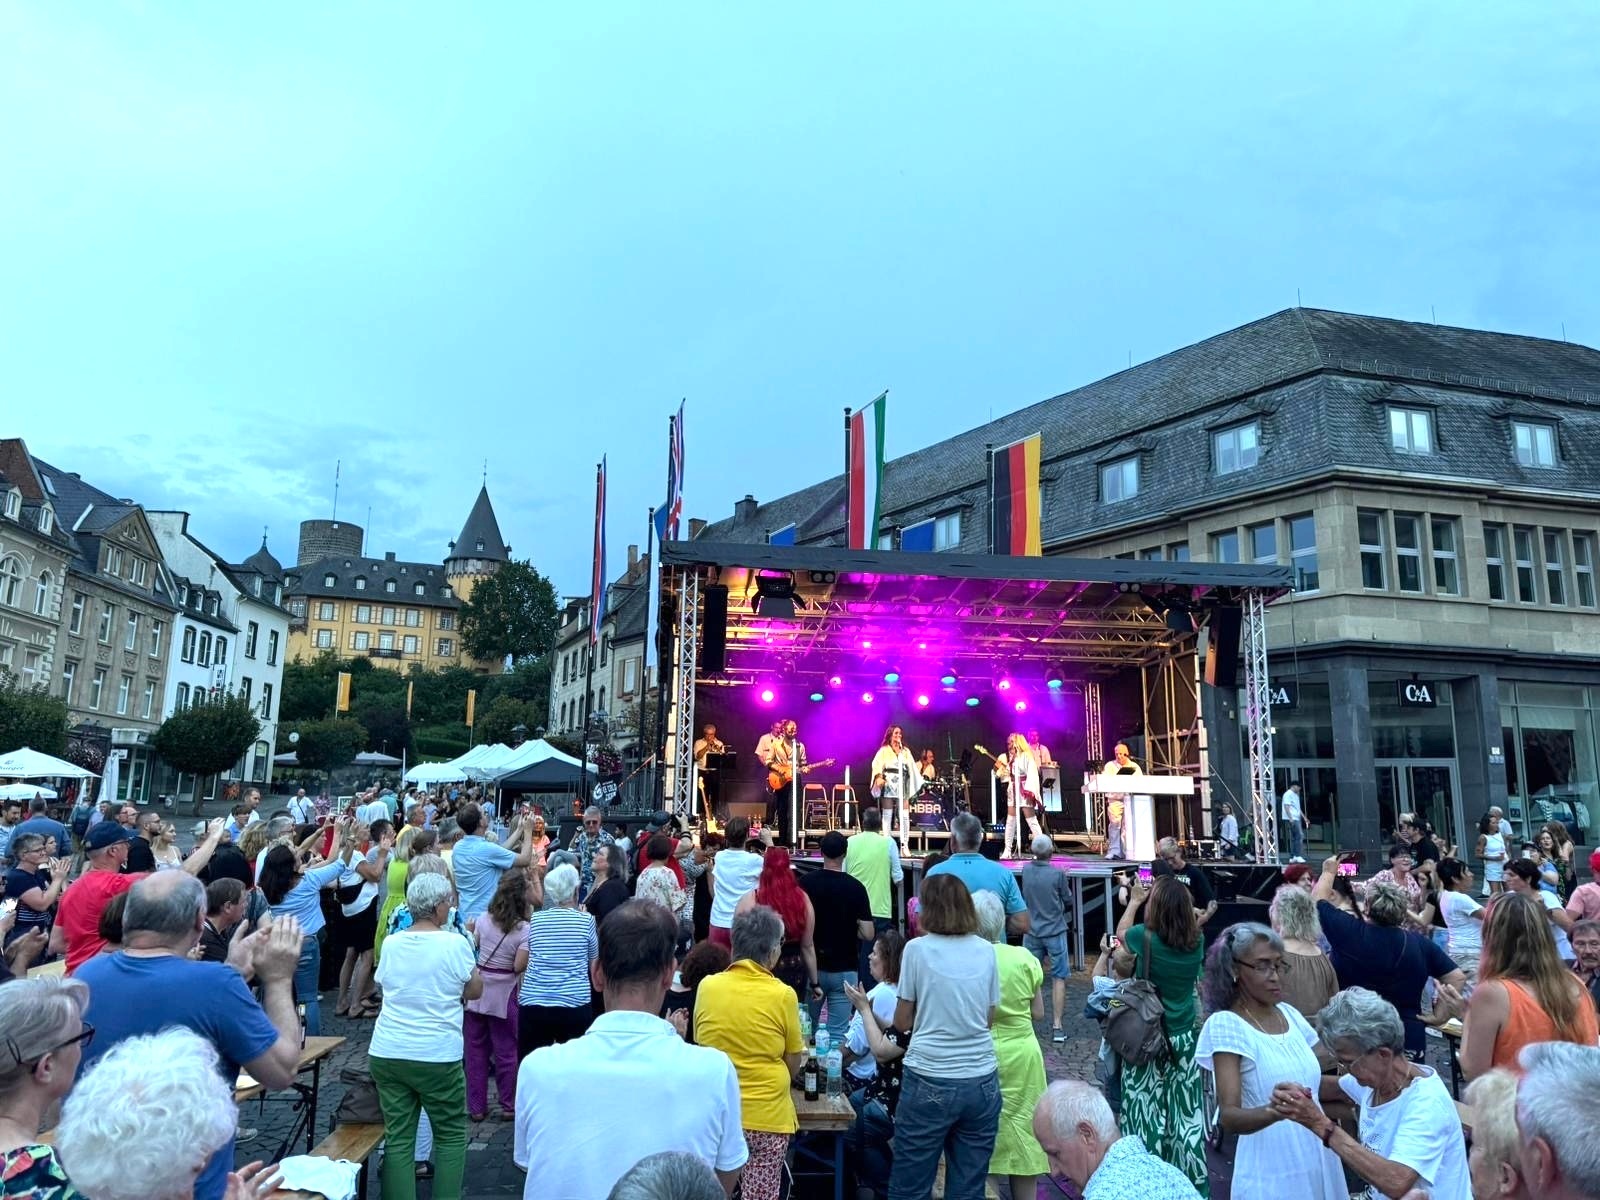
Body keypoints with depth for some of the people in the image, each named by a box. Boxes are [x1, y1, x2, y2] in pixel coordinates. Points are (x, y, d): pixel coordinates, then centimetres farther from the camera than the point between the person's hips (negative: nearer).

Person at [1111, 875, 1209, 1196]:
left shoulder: (1144, 938, -14)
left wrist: (1134, 901, 22)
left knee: (1147, 1117, 4)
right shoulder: (1196, 942, -6)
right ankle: (1194, 1186, 19)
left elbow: (1121, 933, 9)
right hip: (1185, 1038, 4)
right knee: (1186, 1117, 10)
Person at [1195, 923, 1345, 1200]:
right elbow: (1229, 1118, -23)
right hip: (1272, 1173, -6)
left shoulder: (1289, 1013, 3)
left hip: (1320, 1162, 6)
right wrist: (1273, 1111, -40)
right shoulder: (1226, 1024, -16)